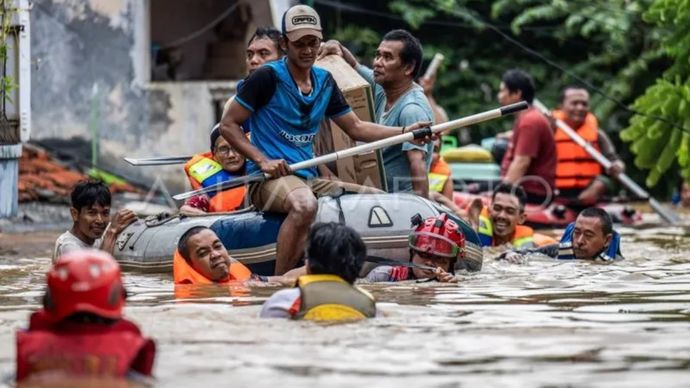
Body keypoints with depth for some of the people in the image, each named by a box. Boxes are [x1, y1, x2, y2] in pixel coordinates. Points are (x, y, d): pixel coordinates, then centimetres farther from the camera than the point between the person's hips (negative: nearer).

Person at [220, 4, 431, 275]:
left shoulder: (324, 81, 15)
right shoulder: (268, 77, -5)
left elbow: (356, 128, 21)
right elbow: (228, 124, -5)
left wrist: (404, 132, 6)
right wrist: (262, 160, -17)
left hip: (309, 180, 8)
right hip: (268, 181, -8)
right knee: (305, 205, -41)